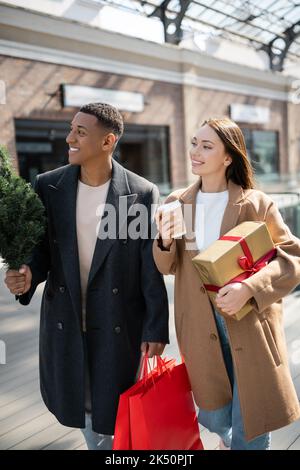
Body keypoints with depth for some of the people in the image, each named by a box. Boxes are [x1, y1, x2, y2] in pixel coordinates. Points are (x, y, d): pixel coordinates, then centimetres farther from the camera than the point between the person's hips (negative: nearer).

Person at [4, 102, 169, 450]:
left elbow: (152, 268, -8)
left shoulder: (142, 193, -10)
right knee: (82, 405, 20)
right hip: (65, 321, 3)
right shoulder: (47, 186, -2)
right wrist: (29, 274, -16)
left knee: (117, 410, 11)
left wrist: (156, 328, -7)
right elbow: (43, 248, 5)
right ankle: (98, 445, 47)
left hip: (119, 324, -3)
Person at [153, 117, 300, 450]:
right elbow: (168, 267, 8)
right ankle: (227, 434, 50)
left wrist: (249, 288, -23)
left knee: (250, 431, 6)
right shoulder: (177, 203, 3)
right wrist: (165, 242, -14)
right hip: (201, 326, 3)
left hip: (250, 326, -2)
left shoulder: (256, 203, -7)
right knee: (213, 418, 15)